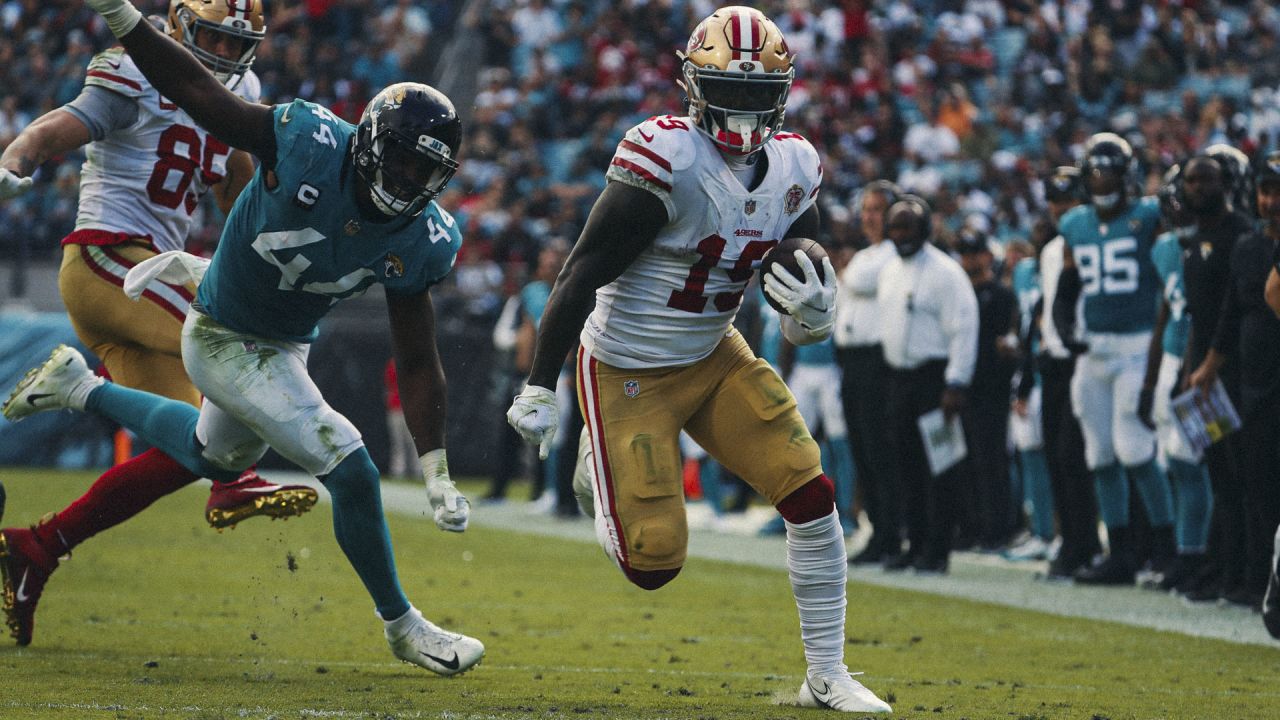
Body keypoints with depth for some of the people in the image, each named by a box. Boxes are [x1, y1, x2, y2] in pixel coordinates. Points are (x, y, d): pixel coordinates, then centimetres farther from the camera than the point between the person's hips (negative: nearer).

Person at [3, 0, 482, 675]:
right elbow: (199, 93, -26)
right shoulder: (309, 145, -30)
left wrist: (438, 474, -14)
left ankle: (82, 389, 50)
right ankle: (403, 626, 5)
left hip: (283, 344, 7)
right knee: (352, 472, -13)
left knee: (217, 455, 33)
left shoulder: (416, 242, -15)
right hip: (226, 342, -7)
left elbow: (417, 366, -10)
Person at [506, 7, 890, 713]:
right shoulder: (667, 160, -25)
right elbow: (582, 274, -20)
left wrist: (812, 308, -18)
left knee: (810, 496, -6)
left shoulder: (792, 170, -2)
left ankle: (826, 677, 8)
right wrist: (538, 387, -18)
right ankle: (601, 468, 29)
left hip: (715, 360, 6)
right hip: (629, 375, -6)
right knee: (653, 564, -6)